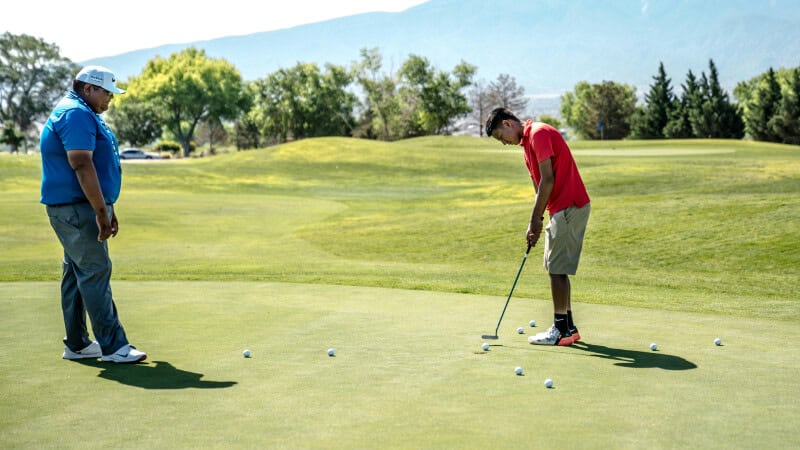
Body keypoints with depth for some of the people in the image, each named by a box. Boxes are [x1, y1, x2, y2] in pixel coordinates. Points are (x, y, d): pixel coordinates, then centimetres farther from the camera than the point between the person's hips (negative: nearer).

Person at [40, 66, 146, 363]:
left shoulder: (82, 114, 21)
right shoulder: (76, 114, -14)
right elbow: (82, 165, -23)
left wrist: (107, 209, 23)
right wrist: (101, 211, -24)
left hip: (81, 208, 11)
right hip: (76, 208, -11)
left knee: (77, 273, 11)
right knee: (95, 272, -11)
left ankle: (76, 345, 16)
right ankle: (112, 346, -10)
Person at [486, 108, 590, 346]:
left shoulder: (539, 133, -14)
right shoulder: (527, 143, 17)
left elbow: (548, 180, -19)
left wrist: (536, 219, -15)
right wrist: (535, 223, 11)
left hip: (569, 207, -10)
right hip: (562, 208, 10)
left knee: (557, 269, -5)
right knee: (556, 268, 14)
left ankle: (560, 330, 1)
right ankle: (567, 326, 19)